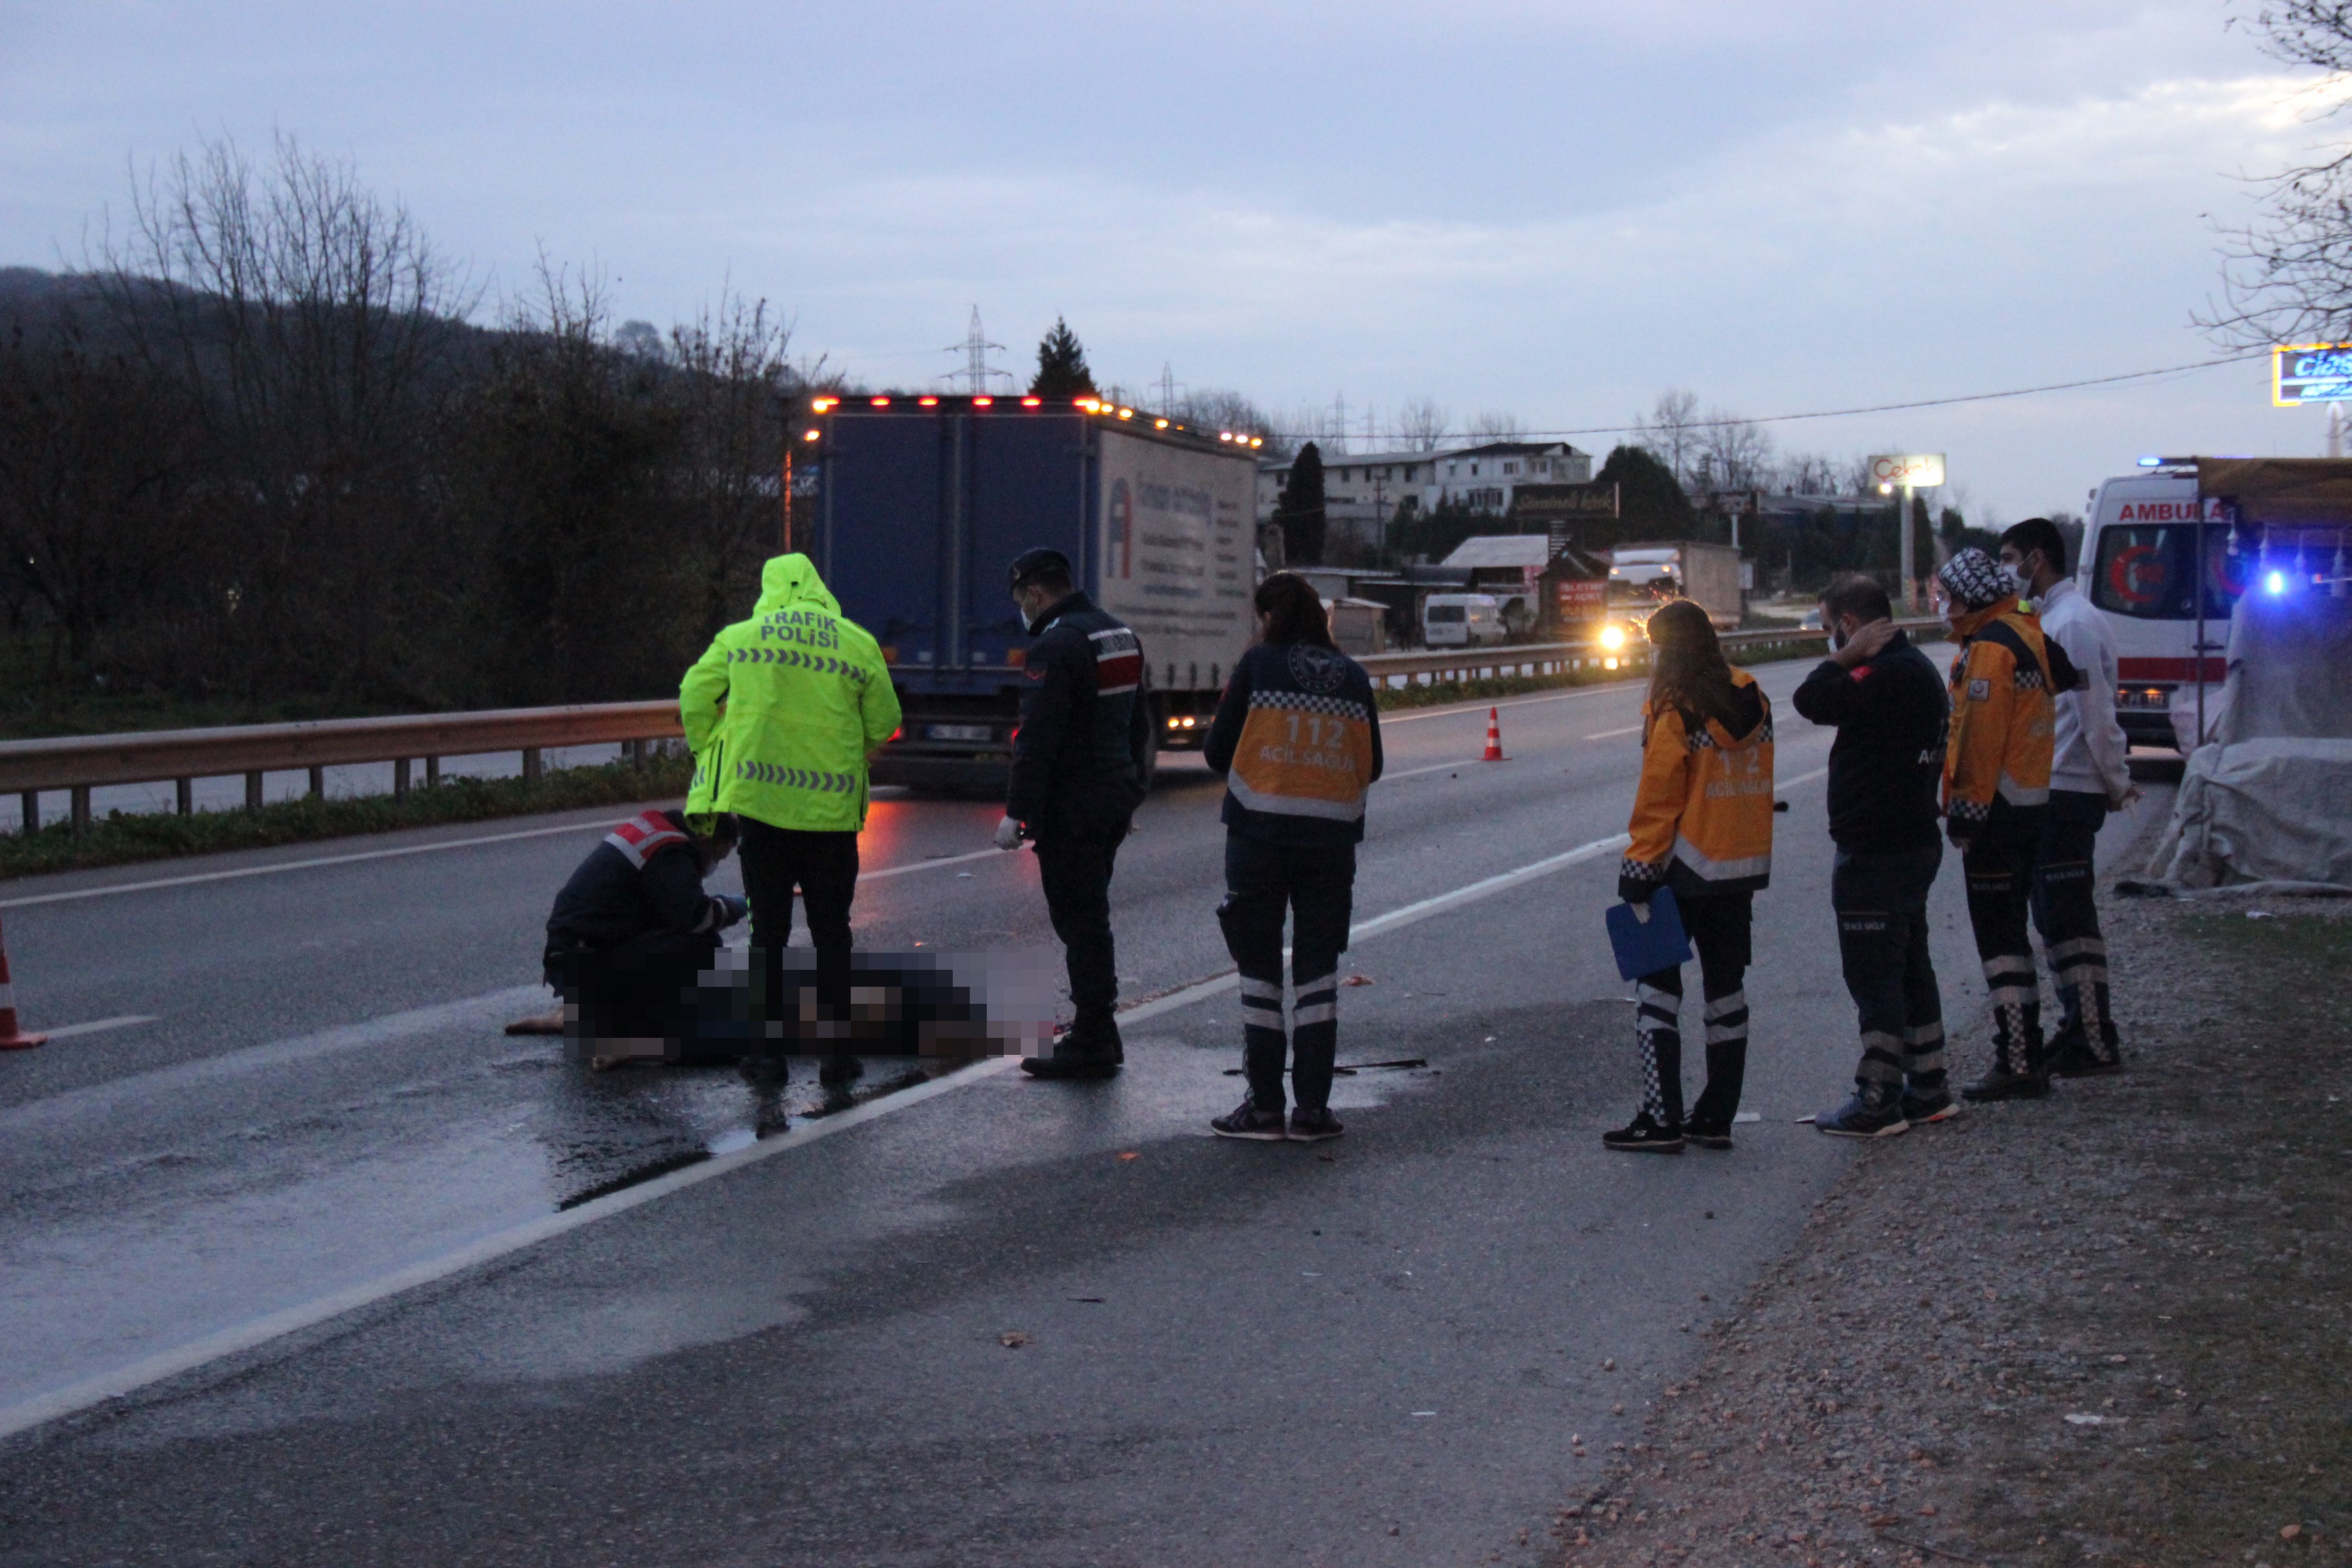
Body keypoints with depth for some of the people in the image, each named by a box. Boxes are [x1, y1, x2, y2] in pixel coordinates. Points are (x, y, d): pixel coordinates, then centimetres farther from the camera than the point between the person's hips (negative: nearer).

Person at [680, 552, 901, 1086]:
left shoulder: (739, 638, 4)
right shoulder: (859, 645, 2)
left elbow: (695, 697, 7)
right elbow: (883, 722, 5)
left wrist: (709, 753, 22)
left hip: (759, 801, 0)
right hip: (831, 807, 0)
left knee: (768, 928, 9)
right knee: (832, 932, 9)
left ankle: (770, 1051, 9)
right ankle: (837, 1052, 8)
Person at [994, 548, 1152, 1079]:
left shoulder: (1055, 646, -16)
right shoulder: (1121, 635, 14)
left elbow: (1037, 740, -21)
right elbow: (1139, 724, 21)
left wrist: (1017, 812, -18)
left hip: (1071, 806, -9)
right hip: (1115, 797, 9)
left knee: (1080, 921, -5)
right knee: (1090, 916, 17)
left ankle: (1091, 1044, -3)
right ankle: (1097, 1030, 24)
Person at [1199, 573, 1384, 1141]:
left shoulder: (1259, 664, -5)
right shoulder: (1353, 676, 5)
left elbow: (1217, 749, -3)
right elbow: (1370, 767, 9)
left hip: (1261, 832, -3)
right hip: (1333, 838, 3)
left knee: (1260, 968, 6)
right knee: (1318, 971, 9)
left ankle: (1264, 1105, 6)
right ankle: (1312, 1107, 7)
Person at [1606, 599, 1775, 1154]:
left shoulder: (1675, 712, -15)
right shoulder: (1752, 699, 6)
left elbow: (1658, 801, -16)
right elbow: (1756, 784, 11)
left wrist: (1638, 873, -11)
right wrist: (1754, 859, 17)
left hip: (1687, 866, -7)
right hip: (1743, 865, 7)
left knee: (1657, 983, 0)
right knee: (1726, 984, 13)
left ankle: (1662, 1120, -4)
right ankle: (1717, 1117, 17)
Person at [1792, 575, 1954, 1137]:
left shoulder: (1889, 675, -21)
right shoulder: (1917, 668, 13)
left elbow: (1813, 701, -22)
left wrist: (1845, 656, -15)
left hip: (1875, 854, -11)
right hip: (1912, 841, 11)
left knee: (1874, 972, -5)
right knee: (1910, 965, 17)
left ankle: (1878, 1101, -2)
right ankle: (1927, 1088, 25)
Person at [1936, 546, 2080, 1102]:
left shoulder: (1989, 647, -17)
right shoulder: (2027, 633, 13)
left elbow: (1981, 737, -21)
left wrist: (1967, 811, -18)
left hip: (1997, 806, -10)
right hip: (2031, 800, 10)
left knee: (1999, 936, -6)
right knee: (2011, 931, 16)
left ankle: (2018, 1065, -5)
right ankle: (2025, 1056, 21)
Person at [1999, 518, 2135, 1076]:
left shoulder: (2072, 622, -15)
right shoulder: (2050, 618, 17)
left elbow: (2095, 711, -18)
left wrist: (2117, 782, -13)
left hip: (2068, 793, -10)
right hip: (2051, 790, 10)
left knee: (2067, 918, -8)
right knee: (2058, 915, 15)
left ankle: (2094, 1042, -4)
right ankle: (2080, 1030, 22)